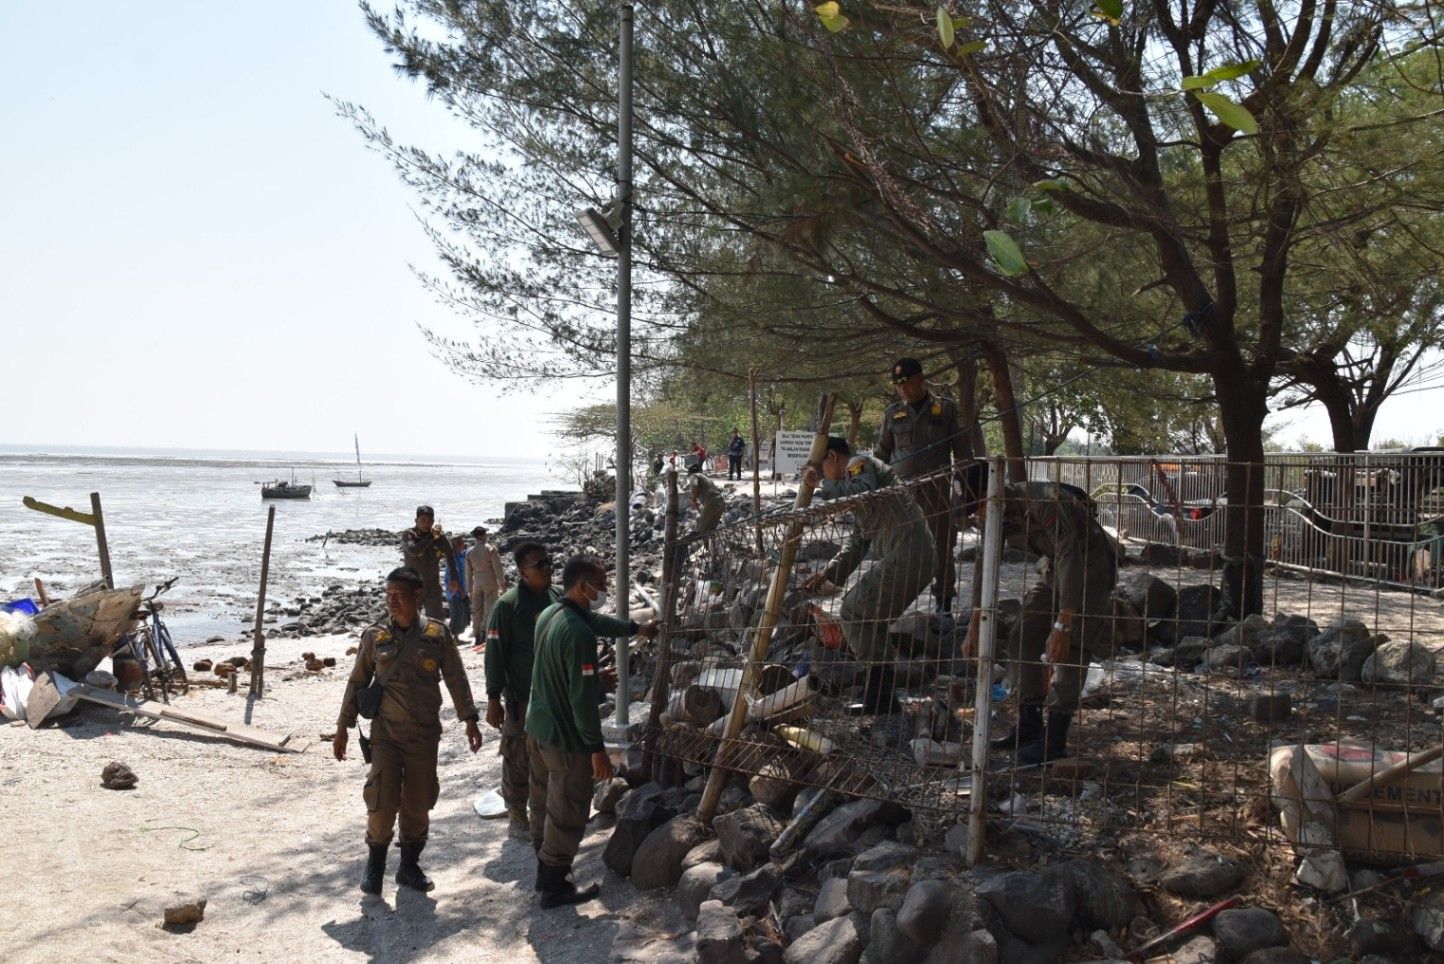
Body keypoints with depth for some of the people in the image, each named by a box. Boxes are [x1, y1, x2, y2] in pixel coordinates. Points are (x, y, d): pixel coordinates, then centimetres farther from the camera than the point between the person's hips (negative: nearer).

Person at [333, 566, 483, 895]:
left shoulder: (437, 634, -3)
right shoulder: (375, 636, -2)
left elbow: (456, 679, 2)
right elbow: (357, 683, 4)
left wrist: (469, 719, 0)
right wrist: (343, 728, 5)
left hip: (425, 733, 1)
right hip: (385, 733, -1)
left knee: (419, 803, 9)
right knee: (382, 801, -6)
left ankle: (409, 865, 26)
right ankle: (375, 863, 17)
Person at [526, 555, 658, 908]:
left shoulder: (550, 614, 3)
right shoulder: (578, 632, -27)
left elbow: (597, 621, 22)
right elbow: (583, 697, -26)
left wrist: (637, 629, 36)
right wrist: (597, 749, -19)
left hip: (537, 727, 9)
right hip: (567, 737, -9)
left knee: (544, 804, 24)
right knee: (568, 813, 6)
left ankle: (545, 869, 41)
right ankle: (555, 887, 18)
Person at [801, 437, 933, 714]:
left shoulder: (859, 463, -1)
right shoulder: (856, 479, 29)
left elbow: (862, 496, -25)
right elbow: (858, 542, 27)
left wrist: (822, 483, -13)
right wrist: (827, 573, 18)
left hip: (905, 554, -10)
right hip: (917, 556, 10)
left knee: (854, 613, -7)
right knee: (870, 618, 16)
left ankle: (880, 696, -6)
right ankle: (879, 696, 18)